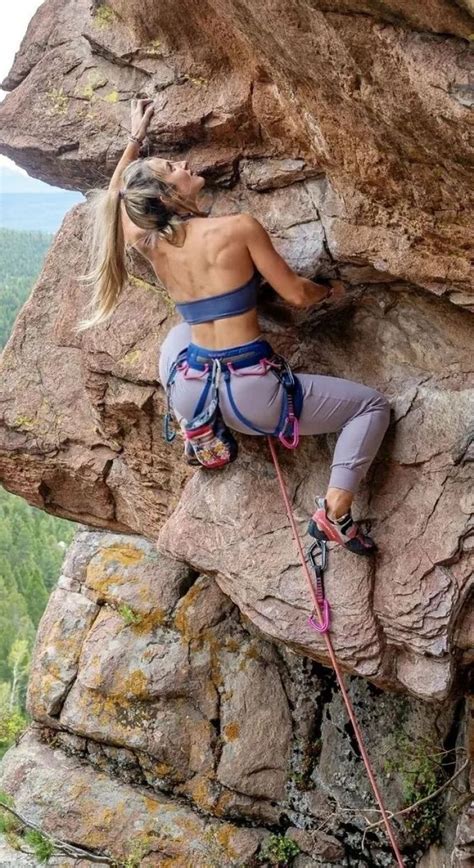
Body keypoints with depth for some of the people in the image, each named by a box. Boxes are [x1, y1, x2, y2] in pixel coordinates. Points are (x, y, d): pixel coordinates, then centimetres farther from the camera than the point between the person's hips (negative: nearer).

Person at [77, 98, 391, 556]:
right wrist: (331, 290, 16)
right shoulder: (238, 227, -13)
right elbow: (296, 294, -6)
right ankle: (334, 512, -7)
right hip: (248, 395, -6)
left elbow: (116, 200, 25)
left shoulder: (147, 243, 3)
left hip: (188, 394, 6)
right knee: (372, 404, 9)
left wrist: (135, 138, 35)